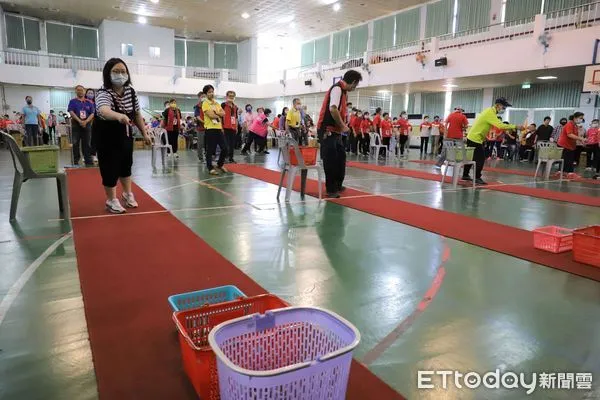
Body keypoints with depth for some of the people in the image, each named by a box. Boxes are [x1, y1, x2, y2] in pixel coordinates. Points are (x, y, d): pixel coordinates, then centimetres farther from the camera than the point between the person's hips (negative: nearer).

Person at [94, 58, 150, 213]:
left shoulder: (131, 91, -9)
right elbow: (104, 111, -52)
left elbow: (137, 114, 4)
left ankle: (128, 194, 37)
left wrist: (144, 133, 7)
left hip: (125, 134, 6)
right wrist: (119, 116, -72)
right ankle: (111, 200, 17)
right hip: (106, 136, -6)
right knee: (110, 166, -1)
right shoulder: (104, 94, -29)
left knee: (126, 164, 18)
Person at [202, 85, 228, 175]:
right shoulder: (205, 103, -5)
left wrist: (215, 112, -11)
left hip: (219, 128, 7)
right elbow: (211, 115, -17)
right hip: (210, 129, -7)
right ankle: (210, 168, 7)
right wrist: (219, 115, -1)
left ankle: (220, 165, 24)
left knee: (225, 148, 6)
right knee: (210, 150, -2)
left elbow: (223, 113, 3)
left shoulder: (217, 103, 17)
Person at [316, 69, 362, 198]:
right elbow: (333, 109, -28)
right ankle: (331, 189, 5)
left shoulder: (343, 90, 15)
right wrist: (342, 126, -18)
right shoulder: (337, 88, -15)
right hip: (327, 131, -10)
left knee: (340, 157, 16)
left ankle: (337, 185, 28)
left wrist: (342, 125, 8)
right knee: (330, 160, -4)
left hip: (335, 131, 10)